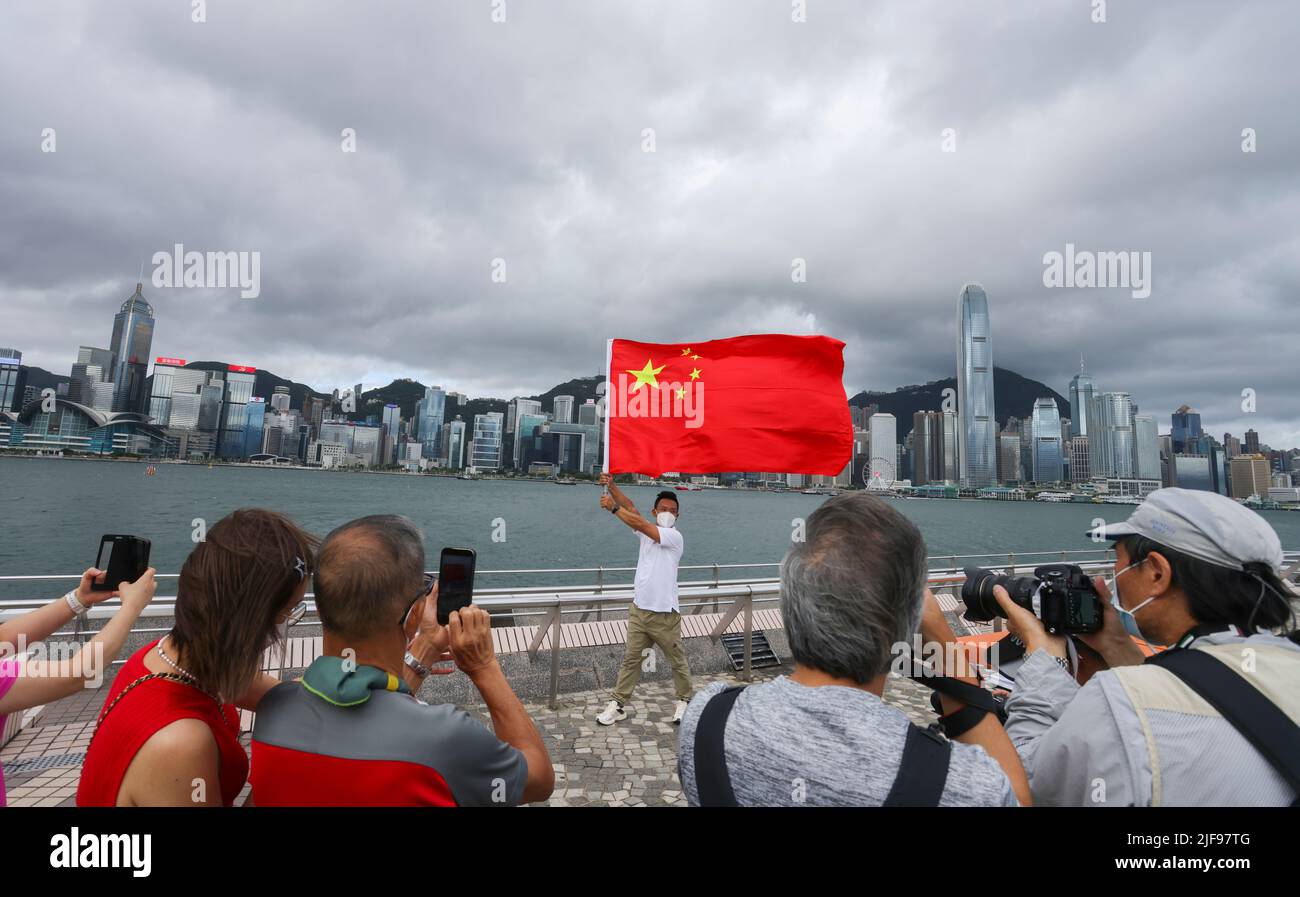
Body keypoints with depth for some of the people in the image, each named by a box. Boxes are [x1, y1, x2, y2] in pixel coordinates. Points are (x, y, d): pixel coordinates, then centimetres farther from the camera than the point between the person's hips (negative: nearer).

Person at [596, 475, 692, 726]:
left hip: (665, 614, -5)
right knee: (631, 659, 11)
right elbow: (629, 506, -7)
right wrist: (611, 485, -18)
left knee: (678, 661, 12)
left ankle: (685, 700, 32)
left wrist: (613, 507, -17)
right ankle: (618, 704, 21)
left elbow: (639, 523, -22)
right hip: (639, 610, 5)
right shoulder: (645, 532, 6)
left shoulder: (675, 537, -12)